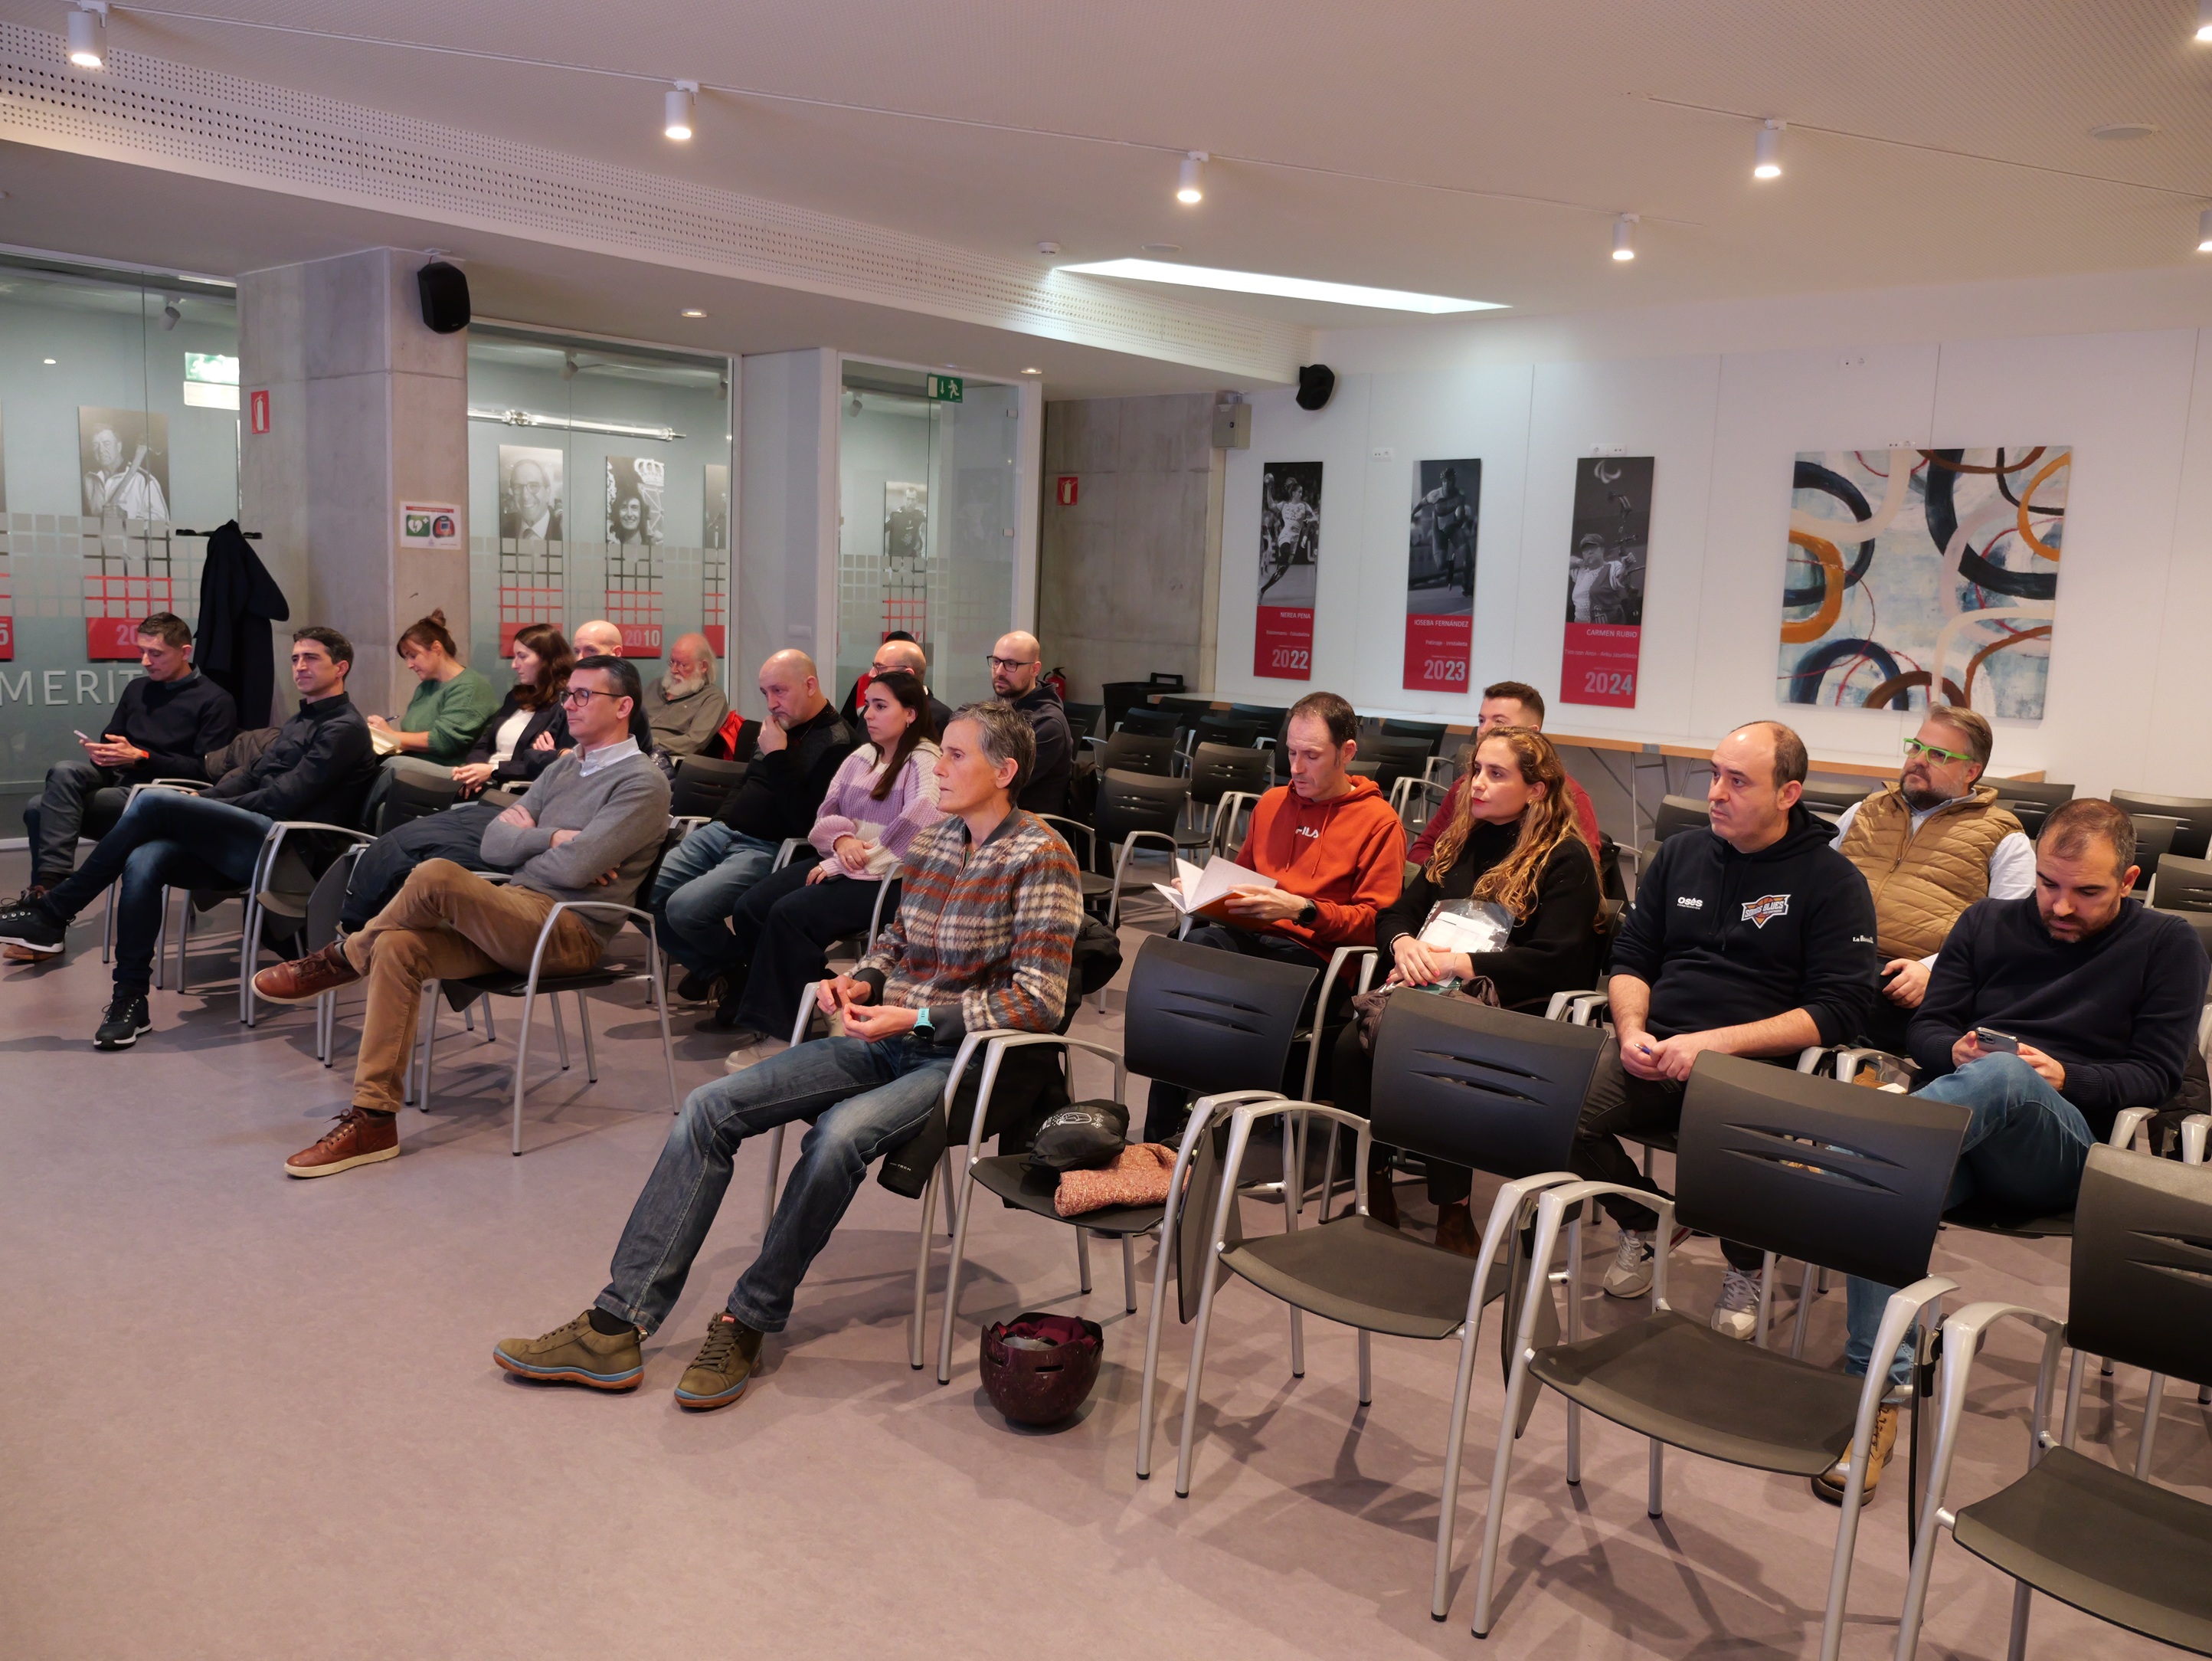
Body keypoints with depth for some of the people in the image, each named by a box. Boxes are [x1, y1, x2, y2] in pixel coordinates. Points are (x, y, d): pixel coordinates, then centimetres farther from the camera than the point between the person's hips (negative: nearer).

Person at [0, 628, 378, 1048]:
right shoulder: (298, 722, 30)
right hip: (250, 845, 8)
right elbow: (248, 775, 24)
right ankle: (130, 1000, -17)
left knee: (154, 802, -20)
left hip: (283, 849, -8)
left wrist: (209, 809, -4)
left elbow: (285, 798, -11)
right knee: (143, 862, -19)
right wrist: (200, 802, 5)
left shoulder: (345, 728, -2)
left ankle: (53, 912, -10)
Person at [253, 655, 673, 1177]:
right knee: (397, 947, -16)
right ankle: (373, 1119, -13)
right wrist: (553, 837, -4)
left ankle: (341, 959, 1)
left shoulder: (642, 783, -6)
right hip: (515, 916, 8)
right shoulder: (563, 768, 21)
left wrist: (524, 838, 1)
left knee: (436, 875, -28)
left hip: (572, 931, -8)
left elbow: (575, 867, -18)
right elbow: (493, 843, 13)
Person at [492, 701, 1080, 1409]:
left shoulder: (1039, 858, -12)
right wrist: (862, 981, 2)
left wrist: (919, 1015, -20)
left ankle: (749, 1323, -12)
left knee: (839, 1133, -36)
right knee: (711, 1106, -8)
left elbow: (1040, 1001, -17)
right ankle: (618, 1325, -8)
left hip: (962, 1056, -7)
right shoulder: (934, 839, 10)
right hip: (886, 1039, 7)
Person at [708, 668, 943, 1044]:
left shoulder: (926, 762, -7)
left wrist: (844, 864, -18)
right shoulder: (862, 757, 19)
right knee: (751, 905, -13)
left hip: (884, 880, -8)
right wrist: (841, 838, -9)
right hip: (837, 867, 8)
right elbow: (826, 814, 17)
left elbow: (917, 827, -21)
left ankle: (767, 1026, -13)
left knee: (790, 913, -26)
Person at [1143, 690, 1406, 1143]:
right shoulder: (1272, 803, 23)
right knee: (1198, 943, -33)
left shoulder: (1379, 822, 4)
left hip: (1316, 956, -5)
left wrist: (1302, 909, -19)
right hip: (1250, 936, 5)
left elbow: (1374, 920, -4)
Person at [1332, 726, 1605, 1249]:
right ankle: (1374, 1192, -10)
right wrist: (1404, 943, -5)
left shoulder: (1566, 858, -1)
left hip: (1518, 1008, -5)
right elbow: (1396, 912, 20)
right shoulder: (1461, 841, 19)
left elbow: (1556, 961, -13)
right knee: (1351, 1047, -24)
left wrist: (1455, 964, -17)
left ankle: (1453, 1219, -18)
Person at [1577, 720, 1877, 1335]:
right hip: (1657, 1052, 4)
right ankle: (1642, 1224, 8)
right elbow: (1631, 958, 19)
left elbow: (1839, 1009, -6)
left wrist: (1716, 1042, -16)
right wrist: (1632, 1030, -3)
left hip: (1758, 1061, -3)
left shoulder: (1833, 881, 2)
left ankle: (1745, 1268, 1)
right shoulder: (1680, 854, 16)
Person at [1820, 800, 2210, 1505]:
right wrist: (1955, 1051, -9)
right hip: (1960, 1130, 3)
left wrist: (2064, 1078, -14)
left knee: (2003, 1075, -41)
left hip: (2064, 1151, -2)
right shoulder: (1987, 923, 20)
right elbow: (1927, 1028, 16)